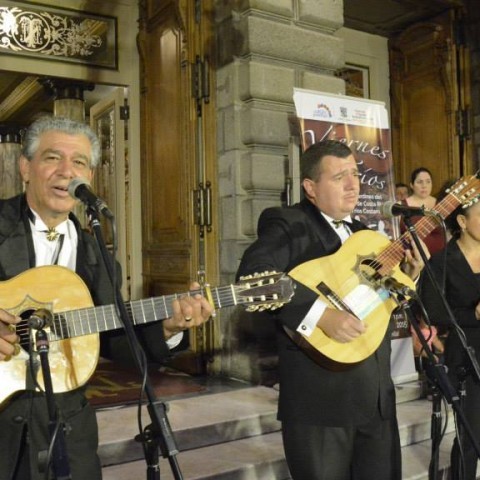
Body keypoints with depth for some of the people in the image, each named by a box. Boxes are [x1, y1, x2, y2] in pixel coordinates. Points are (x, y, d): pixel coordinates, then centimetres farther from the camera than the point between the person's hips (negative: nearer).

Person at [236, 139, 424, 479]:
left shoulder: (361, 232, 15)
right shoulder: (287, 223, -9)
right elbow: (252, 273, -29)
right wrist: (320, 313, -33)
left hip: (376, 392, 8)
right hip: (320, 394, -7)